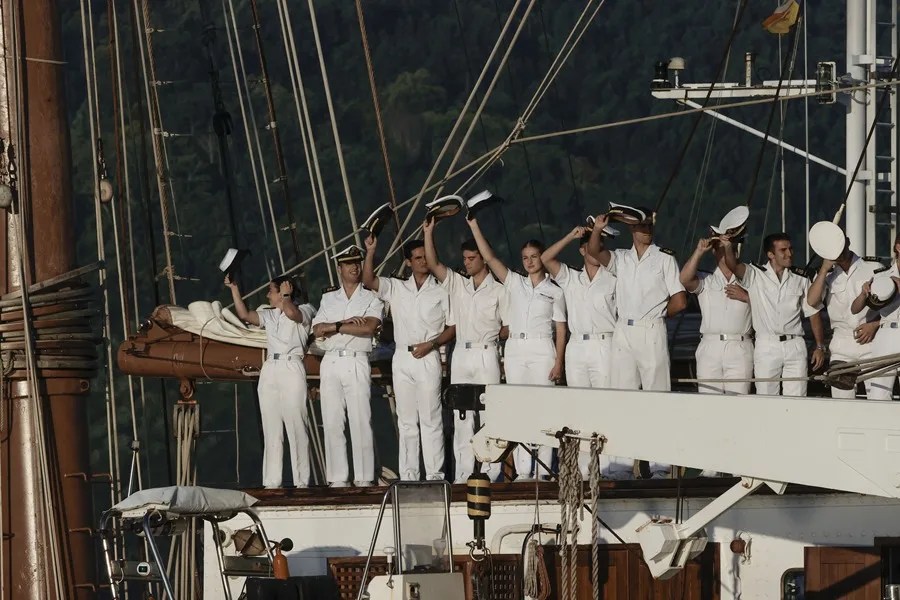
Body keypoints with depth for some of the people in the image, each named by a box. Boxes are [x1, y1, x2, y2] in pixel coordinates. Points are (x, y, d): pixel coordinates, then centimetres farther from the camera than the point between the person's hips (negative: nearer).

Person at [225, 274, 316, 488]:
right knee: (271, 430, 2)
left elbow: (291, 312, -15)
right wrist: (234, 289, 11)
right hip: (269, 370, 6)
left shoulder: (305, 310, 6)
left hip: (291, 368, -6)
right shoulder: (269, 315, 23)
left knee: (296, 427, -10)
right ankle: (271, 482, 0)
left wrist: (286, 295, 2)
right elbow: (244, 315, 14)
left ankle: (301, 481, -11)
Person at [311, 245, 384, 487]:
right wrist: (348, 323, -6)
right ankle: (337, 478, 0)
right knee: (332, 422, -1)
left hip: (357, 362, -3)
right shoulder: (329, 298, 17)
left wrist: (335, 326, -6)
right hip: (331, 362, 3)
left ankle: (364, 478, -8)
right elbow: (318, 330, 5)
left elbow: (368, 327, -10)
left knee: (360, 421, -8)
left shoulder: (371, 299, 8)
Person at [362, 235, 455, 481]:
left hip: (428, 358, -3)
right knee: (406, 421, 5)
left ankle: (435, 474, -7)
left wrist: (430, 344, -10)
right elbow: (368, 281, -1)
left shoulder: (441, 292, 5)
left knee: (431, 419, -6)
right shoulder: (396, 288, 12)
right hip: (402, 357, 3)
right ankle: (408, 475, 7)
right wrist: (371, 252, -11)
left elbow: (453, 327, 3)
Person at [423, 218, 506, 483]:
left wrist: (490, 334, -9)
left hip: (486, 354, -4)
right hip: (461, 353, 4)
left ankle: (489, 473, -5)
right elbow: (433, 264, 2)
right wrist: (428, 233, -4)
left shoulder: (498, 291, 0)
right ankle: (463, 474, 4)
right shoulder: (457, 284, 11)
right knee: (461, 416, 3)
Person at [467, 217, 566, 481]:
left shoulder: (554, 291, 5)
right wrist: (474, 226, -4)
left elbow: (560, 329, 2)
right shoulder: (514, 283, 10)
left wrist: (558, 362, -6)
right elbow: (490, 257, 3)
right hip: (515, 350, 3)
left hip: (542, 352, -3)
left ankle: (543, 470, -2)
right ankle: (523, 470, 2)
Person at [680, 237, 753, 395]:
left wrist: (746, 297, -3)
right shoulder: (705, 281, 15)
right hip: (710, 347, 0)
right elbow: (685, 279, -7)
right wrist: (699, 251, -8)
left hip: (740, 348, 0)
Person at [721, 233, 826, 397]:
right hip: (766, 345, -2)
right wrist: (728, 248, -38)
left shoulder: (801, 279, 10)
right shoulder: (755, 275, 3)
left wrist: (820, 346, 7)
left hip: (795, 346, 2)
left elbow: (813, 313, 13)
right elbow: (733, 266, -16)